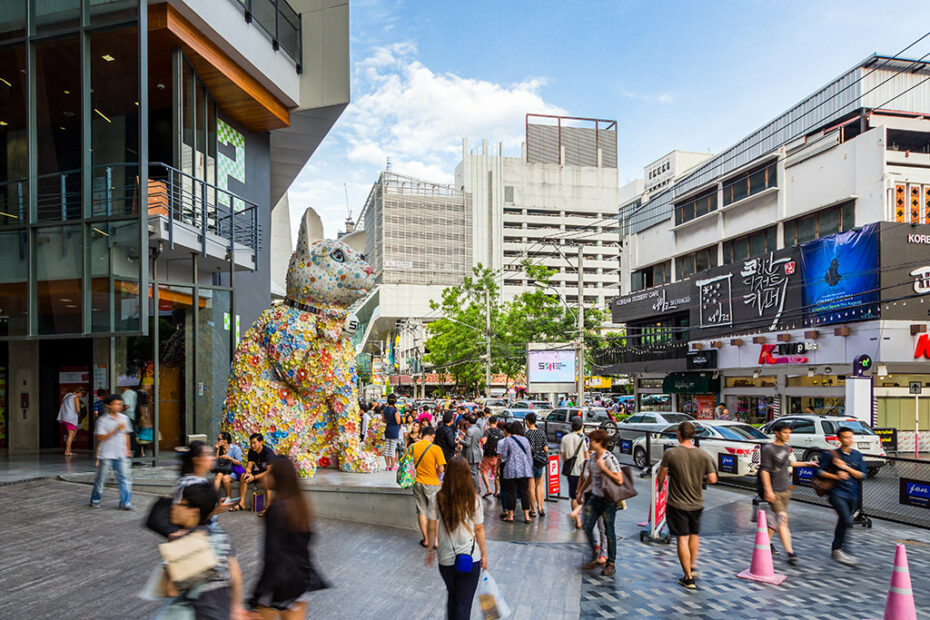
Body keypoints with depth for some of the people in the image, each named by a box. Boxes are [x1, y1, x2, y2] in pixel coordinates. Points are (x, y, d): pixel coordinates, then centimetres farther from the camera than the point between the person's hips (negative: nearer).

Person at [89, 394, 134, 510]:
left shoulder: (124, 418, 7)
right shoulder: (102, 421, -8)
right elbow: (101, 438, -15)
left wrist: (127, 449, 15)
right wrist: (116, 430, -23)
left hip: (121, 455, 4)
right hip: (106, 455, -4)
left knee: (125, 478, -3)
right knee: (101, 478, 10)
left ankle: (125, 503, 1)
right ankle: (95, 500, 30)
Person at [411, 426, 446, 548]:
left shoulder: (413, 447, -3)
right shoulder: (436, 449, -15)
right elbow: (441, 469, -16)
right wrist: (435, 471, 5)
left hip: (418, 483, 3)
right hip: (432, 484, -3)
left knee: (422, 512, 14)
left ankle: (426, 540, 20)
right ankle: (436, 540, 14)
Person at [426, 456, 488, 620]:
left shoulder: (439, 498, -9)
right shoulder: (473, 499, -13)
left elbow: (432, 528, -3)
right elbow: (479, 529, -6)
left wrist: (430, 550, 11)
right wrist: (484, 554, 6)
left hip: (446, 558, 2)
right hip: (470, 558, -2)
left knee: (451, 595, 25)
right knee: (464, 601, 9)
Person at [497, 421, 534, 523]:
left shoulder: (507, 440, -6)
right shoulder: (525, 440, 6)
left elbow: (503, 455, -3)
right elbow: (529, 456, 10)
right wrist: (529, 467, 19)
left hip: (511, 469, -3)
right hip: (524, 470, 3)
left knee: (510, 492, 6)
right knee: (524, 492, 6)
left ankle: (510, 515, 11)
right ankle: (526, 516, 6)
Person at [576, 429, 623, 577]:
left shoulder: (610, 459, -17)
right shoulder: (592, 458, 6)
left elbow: (619, 480, -24)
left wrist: (603, 468, -25)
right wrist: (581, 491, 25)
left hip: (608, 500, -7)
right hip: (594, 497, 7)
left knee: (609, 532, 4)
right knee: (587, 527, 5)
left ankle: (611, 564, 18)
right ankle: (596, 555, 23)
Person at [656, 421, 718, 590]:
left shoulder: (670, 453, -15)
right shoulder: (703, 455, -7)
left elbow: (661, 475, -5)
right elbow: (712, 479, -8)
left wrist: (660, 487, 16)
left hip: (677, 503, -3)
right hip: (697, 503, 4)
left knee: (682, 539, 3)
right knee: (694, 535, 25)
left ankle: (688, 578, 8)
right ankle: (692, 565, 36)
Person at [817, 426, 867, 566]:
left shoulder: (857, 455, 5)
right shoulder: (831, 454, -5)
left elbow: (862, 475, -1)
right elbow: (820, 471, -3)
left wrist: (846, 467, -13)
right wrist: (836, 476, -15)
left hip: (852, 495, 5)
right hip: (837, 493, -4)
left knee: (843, 522, 15)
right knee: (847, 521, -19)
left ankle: (835, 549, 31)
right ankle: (840, 550, -8)